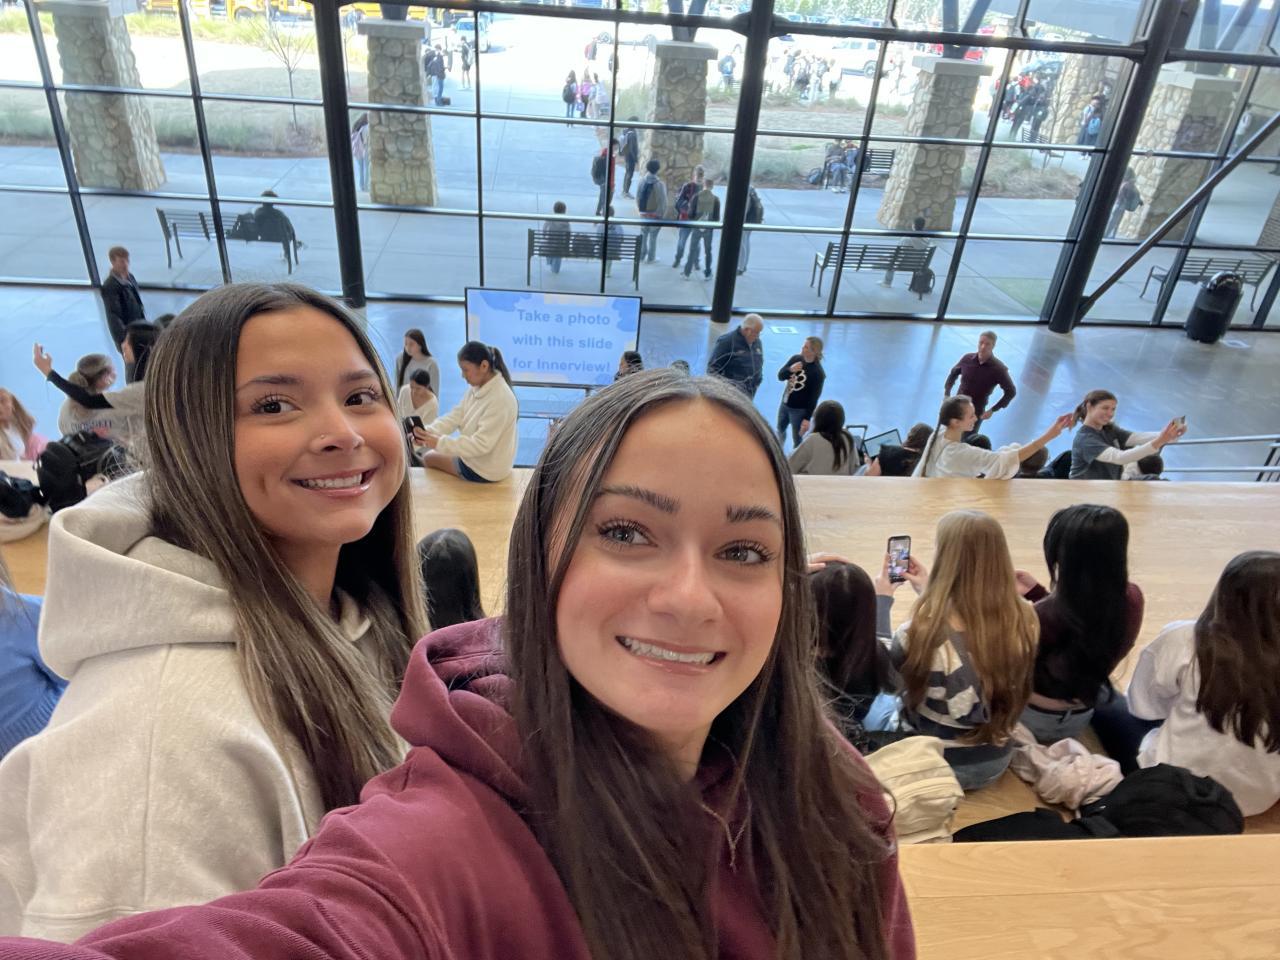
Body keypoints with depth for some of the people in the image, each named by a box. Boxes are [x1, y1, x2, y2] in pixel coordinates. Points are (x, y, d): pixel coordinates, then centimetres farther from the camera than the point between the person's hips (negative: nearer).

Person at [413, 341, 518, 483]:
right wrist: (427, 432, -21)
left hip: (486, 469, -8)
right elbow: (456, 415, -5)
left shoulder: (500, 399, -30)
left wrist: (439, 442, -33)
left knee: (428, 458, 8)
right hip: (476, 456, 8)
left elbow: (481, 444, -31)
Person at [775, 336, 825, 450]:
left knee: (796, 438, 6)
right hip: (785, 404, 7)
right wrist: (790, 369, -24)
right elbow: (780, 376, -1)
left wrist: (807, 418, -21)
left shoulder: (818, 372, -23)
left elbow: (814, 398, -20)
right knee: (780, 429, 26)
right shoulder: (795, 358, -6)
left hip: (800, 410, -7)